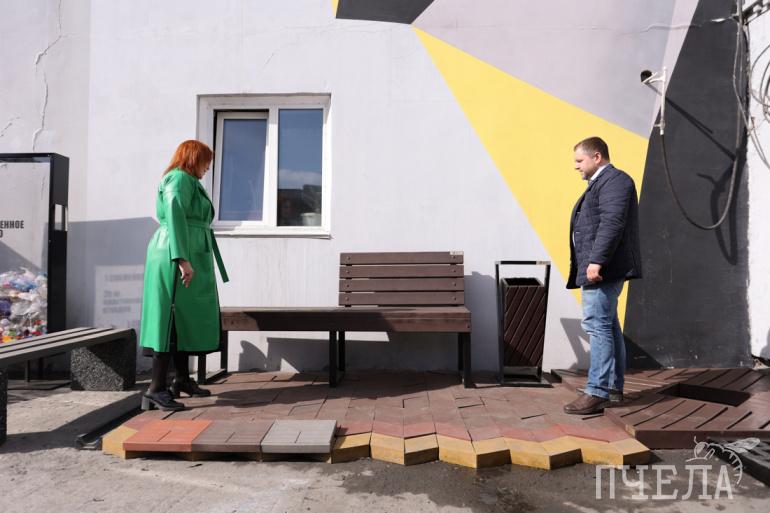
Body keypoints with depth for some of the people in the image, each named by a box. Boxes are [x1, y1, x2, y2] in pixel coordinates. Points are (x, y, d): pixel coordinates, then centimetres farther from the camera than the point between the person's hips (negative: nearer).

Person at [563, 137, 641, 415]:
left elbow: (611, 224, -20)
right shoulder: (602, 182, 23)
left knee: (598, 325, -11)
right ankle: (614, 387, 22)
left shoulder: (614, 180, -8)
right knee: (607, 326, 13)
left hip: (603, 268, -11)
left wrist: (596, 261, -26)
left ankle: (597, 392, -8)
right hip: (598, 269, 11)